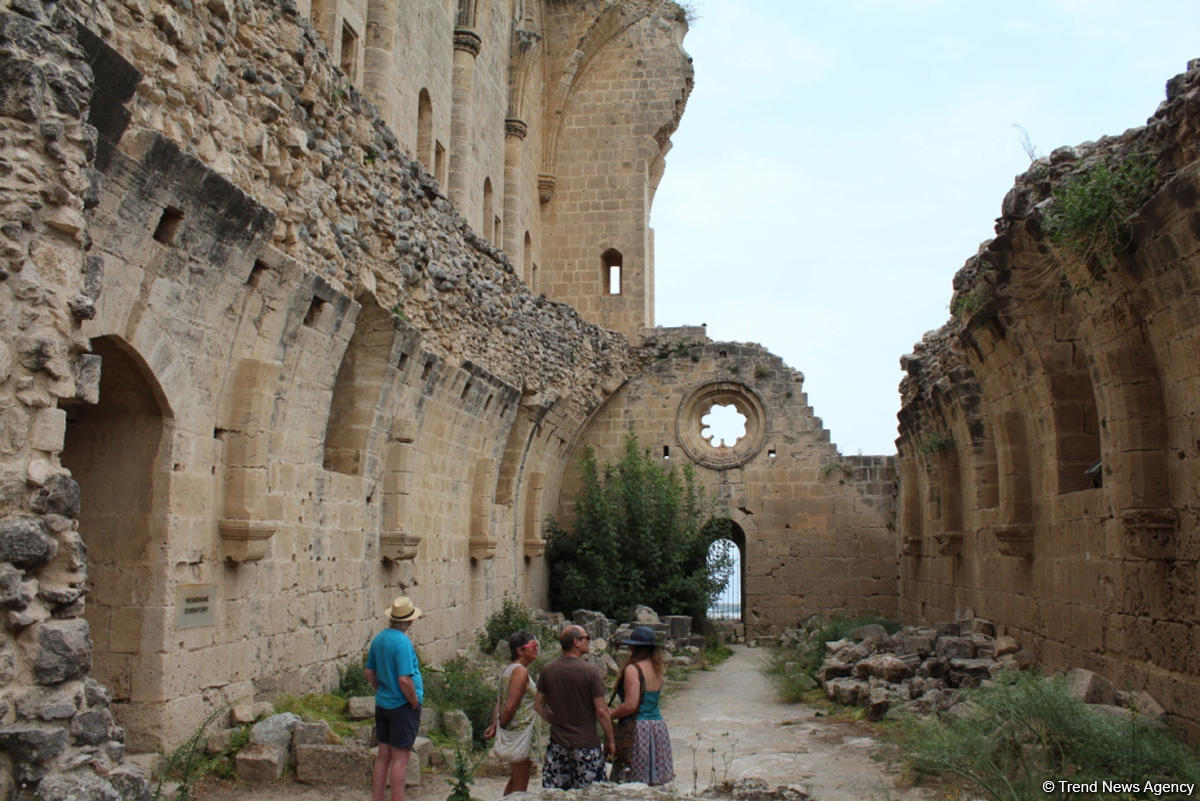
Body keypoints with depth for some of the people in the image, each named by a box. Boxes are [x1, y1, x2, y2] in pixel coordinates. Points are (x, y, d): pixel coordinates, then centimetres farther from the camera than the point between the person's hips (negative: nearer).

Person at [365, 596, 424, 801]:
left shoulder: (378, 639, 5)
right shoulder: (402, 642, -20)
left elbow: (369, 672, 13)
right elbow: (404, 679, -24)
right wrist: (415, 703, -12)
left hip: (382, 704, 8)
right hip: (403, 706, -8)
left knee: (383, 755, 15)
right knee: (400, 757, 0)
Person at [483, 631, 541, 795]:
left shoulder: (508, 668, 11)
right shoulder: (521, 671, -18)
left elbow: (500, 700, 13)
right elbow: (511, 706, -21)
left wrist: (495, 724, 10)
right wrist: (500, 727, -9)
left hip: (510, 730, 9)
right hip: (520, 731, -9)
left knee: (514, 779, 20)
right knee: (521, 783, -1)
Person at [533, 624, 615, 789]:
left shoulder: (548, 670, 0)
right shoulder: (591, 672, -14)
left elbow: (538, 705, 7)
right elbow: (601, 711, -13)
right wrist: (609, 740, -1)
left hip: (558, 743, 4)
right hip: (586, 744, -4)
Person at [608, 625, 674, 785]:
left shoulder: (633, 669, -14)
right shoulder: (657, 669, 9)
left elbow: (630, 705, -19)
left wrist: (609, 715, -5)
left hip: (638, 727, -8)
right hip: (658, 726, 8)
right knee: (654, 786, 11)